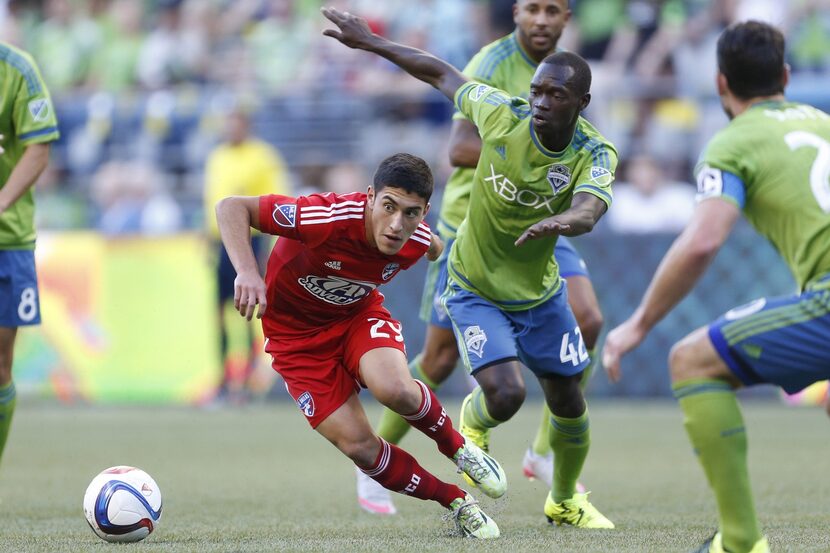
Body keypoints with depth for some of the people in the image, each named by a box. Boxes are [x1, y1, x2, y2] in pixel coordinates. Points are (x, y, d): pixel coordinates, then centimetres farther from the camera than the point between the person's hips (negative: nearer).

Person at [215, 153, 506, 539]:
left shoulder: (417, 240, -21)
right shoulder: (329, 218, -37)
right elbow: (231, 207, -35)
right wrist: (247, 272, -48)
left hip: (359, 314, 2)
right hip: (296, 332, -2)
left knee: (394, 388, -31)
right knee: (359, 446, -12)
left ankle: (460, 449, -2)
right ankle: (458, 504, 7)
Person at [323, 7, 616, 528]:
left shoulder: (596, 155, -21)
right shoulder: (504, 115, -20)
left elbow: (587, 211, -42)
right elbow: (443, 74, -3)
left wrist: (558, 221, -65)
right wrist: (370, 41, 2)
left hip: (540, 292, 2)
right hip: (476, 290, -2)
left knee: (569, 404, 10)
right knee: (505, 394, -19)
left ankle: (565, 501, 39)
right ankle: (474, 424, 20)